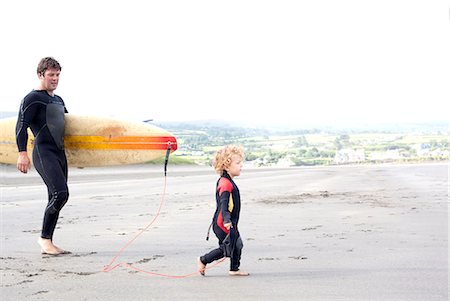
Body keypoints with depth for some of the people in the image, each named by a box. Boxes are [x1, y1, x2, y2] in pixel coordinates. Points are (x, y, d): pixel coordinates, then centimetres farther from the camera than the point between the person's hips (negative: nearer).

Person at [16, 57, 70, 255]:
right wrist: (22, 153, -20)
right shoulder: (32, 98, -3)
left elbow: (68, 123, 37)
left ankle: (47, 243, 11)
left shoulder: (58, 100, 22)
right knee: (60, 193, -20)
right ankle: (45, 238, -8)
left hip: (59, 153, 8)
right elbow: (21, 126, -11)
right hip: (43, 152, -8)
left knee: (56, 199, 6)